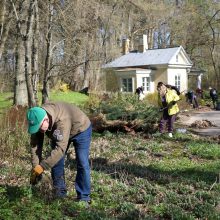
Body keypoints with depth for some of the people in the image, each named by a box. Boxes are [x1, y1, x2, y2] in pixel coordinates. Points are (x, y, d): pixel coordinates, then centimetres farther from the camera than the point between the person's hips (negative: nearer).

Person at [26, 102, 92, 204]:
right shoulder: (37, 120, -26)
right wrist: (35, 166, -27)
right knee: (55, 161, -1)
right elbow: (35, 144, -21)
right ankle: (59, 193, 11)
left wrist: (42, 166, -48)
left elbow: (60, 148, -48)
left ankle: (84, 197, -3)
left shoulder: (62, 120, -45)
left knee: (82, 164, -11)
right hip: (59, 131, 6)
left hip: (80, 129, -6)